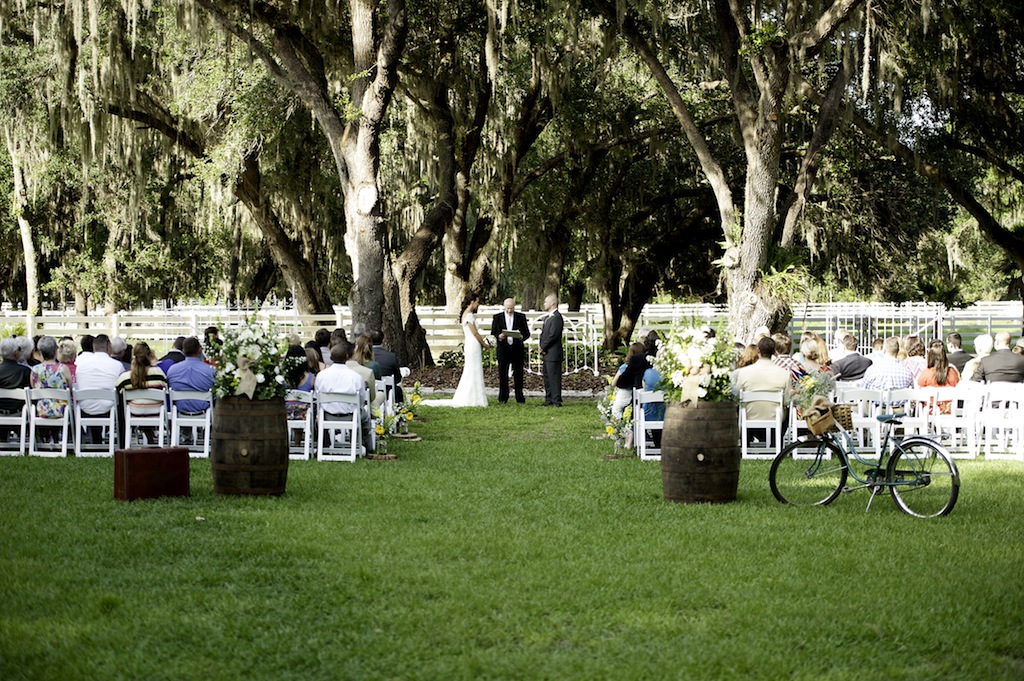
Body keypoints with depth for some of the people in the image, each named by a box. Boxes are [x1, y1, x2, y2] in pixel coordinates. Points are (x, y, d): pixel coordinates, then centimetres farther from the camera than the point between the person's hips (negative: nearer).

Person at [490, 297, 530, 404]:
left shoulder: (521, 317, 7)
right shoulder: (497, 317, 6)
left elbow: (527, 333, 6)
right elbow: (493, 333, 5)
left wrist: (522, 337, -17)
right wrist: (499, 337, -17)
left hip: (517, 350, 0)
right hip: (503, 350, 0)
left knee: (518, 375, 2)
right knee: (502, 375, 2)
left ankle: (519, 398, 7)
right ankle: (503, 398, 9)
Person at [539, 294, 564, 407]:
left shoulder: (557, 317, -13)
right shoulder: (548, 317, 19)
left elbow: (553, 335, -19)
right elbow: (543, 334, 20)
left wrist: (543, 348, -12)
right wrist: (542, 348, 5)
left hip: (553, 353, -10)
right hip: (546, 353, 10)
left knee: (554, 377, -9)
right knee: (547, 377, 13)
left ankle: (556, 401, -8)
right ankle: (549, 400, 19)